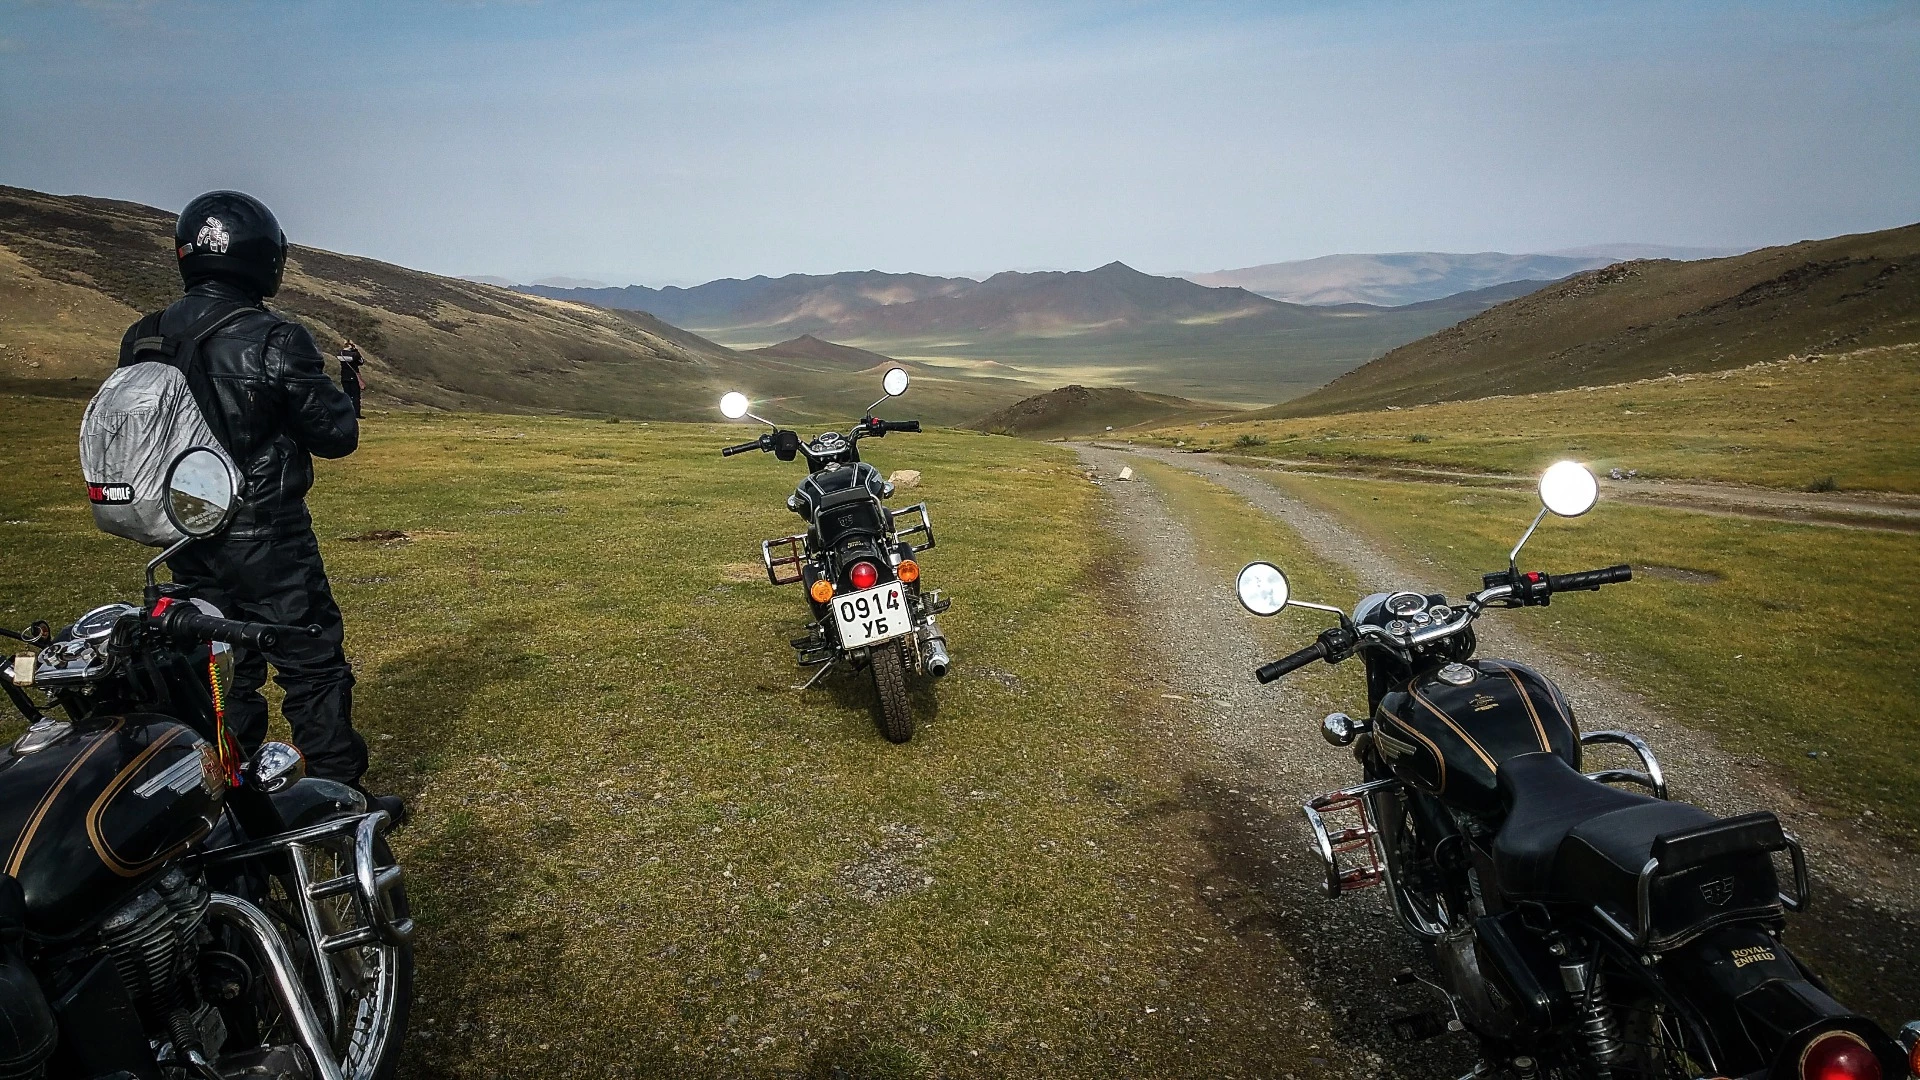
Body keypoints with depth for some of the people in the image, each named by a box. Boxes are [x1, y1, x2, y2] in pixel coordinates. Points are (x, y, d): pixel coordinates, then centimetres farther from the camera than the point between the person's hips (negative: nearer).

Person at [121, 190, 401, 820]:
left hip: (185, 541, 7)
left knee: (222, 670, 17)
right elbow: (336, 436, -10)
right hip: (267, 540, -7)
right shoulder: (275, 341, -17)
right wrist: (342, 392, 9)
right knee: (313, 667, 3)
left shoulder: (141, 341, 4)